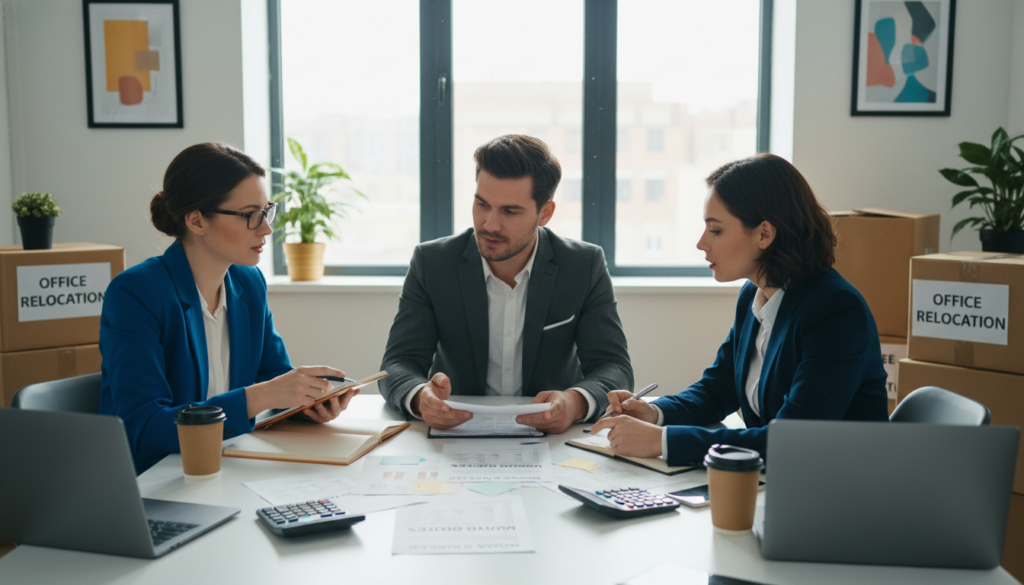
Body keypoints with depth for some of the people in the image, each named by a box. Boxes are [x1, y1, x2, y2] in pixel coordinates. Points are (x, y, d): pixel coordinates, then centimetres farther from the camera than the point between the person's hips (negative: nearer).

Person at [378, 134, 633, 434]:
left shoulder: (586, 266, -5)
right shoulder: (431, 263, -5)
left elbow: (614, 367, -9)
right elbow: (398, 364, -8)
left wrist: (576, 402, -33)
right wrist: (420, 397, -33)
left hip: (553, 435, 1)